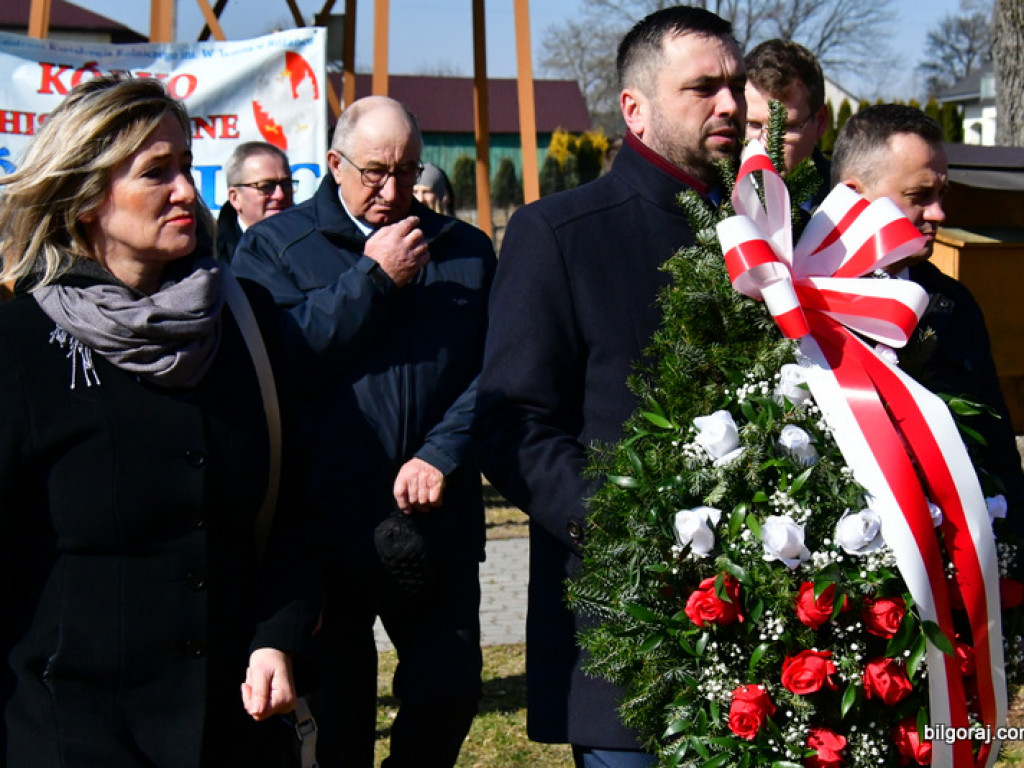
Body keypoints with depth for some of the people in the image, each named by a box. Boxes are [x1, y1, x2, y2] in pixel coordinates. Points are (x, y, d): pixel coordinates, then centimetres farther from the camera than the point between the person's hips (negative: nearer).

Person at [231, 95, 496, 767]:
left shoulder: (466, 251, 12)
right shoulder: (275, 246, 5)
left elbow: (494, 371, 3)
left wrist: (441, 456, -12)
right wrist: (373, 278, -9)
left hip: (437, 526, 2)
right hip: (323, 525, -2)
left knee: (450, 691, 2)